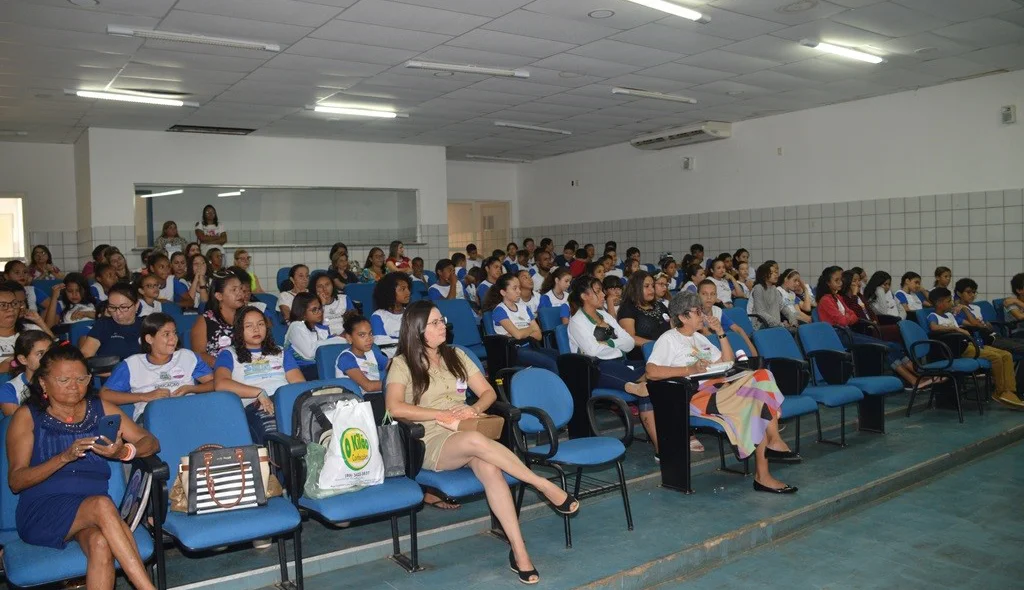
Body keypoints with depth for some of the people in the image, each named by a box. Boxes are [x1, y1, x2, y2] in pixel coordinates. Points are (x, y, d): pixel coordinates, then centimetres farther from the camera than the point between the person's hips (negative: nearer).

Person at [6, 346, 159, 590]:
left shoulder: (100, 409, 15)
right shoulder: (27, 416, 8)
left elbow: (151, 442, 8)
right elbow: (15, 482, -2)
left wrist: (124, 452, -15)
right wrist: (65, 457, -17)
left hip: (92, 510, 2)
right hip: (42, 511, -2)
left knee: (101, 544, -34)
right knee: (102, 504, -34)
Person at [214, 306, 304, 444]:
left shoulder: (281, 353, 32)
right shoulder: (229, 354, 21)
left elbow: (300, 384, 16)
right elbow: (220, 384, 0)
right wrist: (259, 393, -11)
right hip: (254, 408, -3)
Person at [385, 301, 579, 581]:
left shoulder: (455, 356, 16)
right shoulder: (403, 364, 2)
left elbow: (488, 393, 15)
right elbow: (395, 408, -14)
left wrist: (473, 410, -8)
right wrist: (442, 415, -16)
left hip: (466, 434, 4)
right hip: (431, 442, -4)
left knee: (489, 467, -33)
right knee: (476, 440, -38)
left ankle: (519, 550, -35)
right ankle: (544, 486, -27)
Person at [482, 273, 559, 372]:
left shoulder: (523, 307, 18)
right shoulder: (499, 310, -2)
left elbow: (539, 335, 11)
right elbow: (518, 334, -15)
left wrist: (523, 333, -8)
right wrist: (532, 328, 4)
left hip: (530, 346, 6)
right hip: (513, 351, -6)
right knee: (549, 364, -29)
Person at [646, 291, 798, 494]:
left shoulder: (700, 338, 25)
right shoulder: (668, 340, -1)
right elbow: (651, 372, -16)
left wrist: (721, 334, 13)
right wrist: (689, 369, -23)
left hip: (720, 387, 8)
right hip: (698, 395, -8)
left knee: (763, 376, -17)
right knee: (759, 402, -22)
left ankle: (773, 442, -22)